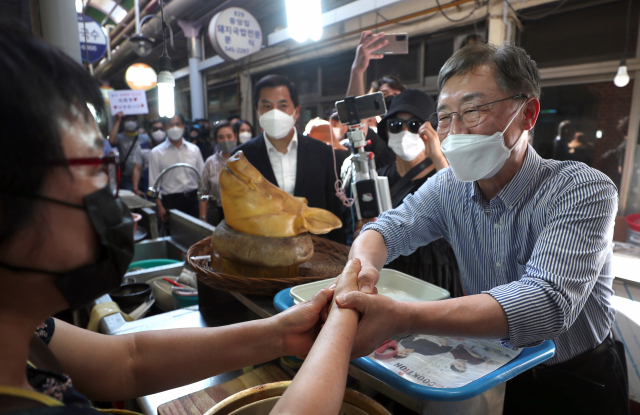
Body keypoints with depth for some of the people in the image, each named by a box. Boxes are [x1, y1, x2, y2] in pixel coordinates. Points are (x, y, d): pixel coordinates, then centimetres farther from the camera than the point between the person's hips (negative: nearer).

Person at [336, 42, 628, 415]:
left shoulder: (583, 191, -23)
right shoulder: (449, 188, -8)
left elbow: (547, 302, -36)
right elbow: (386, 230, -11)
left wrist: (402, 317, -48)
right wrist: (363, 266, -36)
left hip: (578, 383, -1)